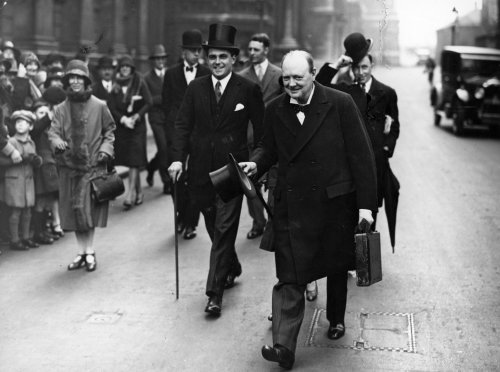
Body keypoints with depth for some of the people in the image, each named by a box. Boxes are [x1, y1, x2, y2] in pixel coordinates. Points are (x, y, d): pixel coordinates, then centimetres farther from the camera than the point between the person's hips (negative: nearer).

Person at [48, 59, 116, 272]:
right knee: (73, 211, 7)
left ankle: (90, 252, 4)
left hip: (92, 165, -3)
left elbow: (109, 130, 10)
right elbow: (53, 132, 0)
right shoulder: (61, 109, 5)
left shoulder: (99, 106, 0)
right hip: (69, 166, 3)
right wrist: (57, 142, -22)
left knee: (86, 209, -9)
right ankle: (82, 252, 19)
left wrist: (105, 149, -4)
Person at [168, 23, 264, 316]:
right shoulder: (196, 88, 4)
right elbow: (183, 125, 3)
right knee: (214, 228, 17)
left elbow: (262, 130, -1)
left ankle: (215, 293, -2)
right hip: (202, 170, 4)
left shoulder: (249, 90, -4)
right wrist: (178, 158, -9)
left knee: (224, 229, -6)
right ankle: (232, 269, 41)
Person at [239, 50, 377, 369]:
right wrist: (256, 163, -9)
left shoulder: (341, 104, -9)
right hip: (291, 205, 1)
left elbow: (361, 155, -8)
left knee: (336, 267, 19)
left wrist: (366, 204, -11)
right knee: (289, 276, -6)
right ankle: (284, 346, -5)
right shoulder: (275, 110, 1)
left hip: (335, 203, -1)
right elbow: (269, 148, 15)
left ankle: (336, 319, 44)